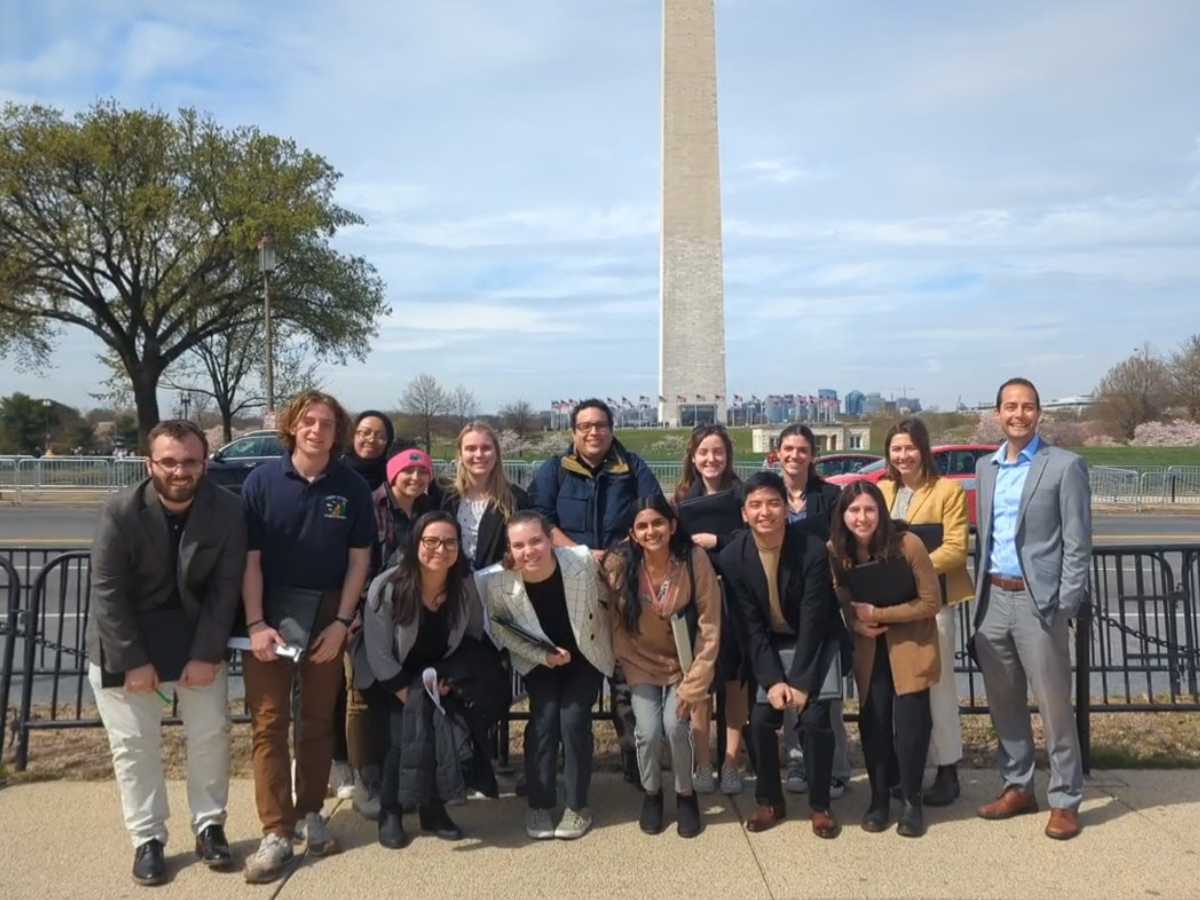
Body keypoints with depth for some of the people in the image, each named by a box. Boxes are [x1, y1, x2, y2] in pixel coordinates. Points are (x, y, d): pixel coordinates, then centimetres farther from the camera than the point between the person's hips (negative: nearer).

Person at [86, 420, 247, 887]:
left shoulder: (227, 510, -17)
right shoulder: (120, 511, -21)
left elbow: (225, 587, -12)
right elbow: (107, 592, -17)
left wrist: (207, 654, -15)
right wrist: (133, 660, -18)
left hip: (197, 635, 2)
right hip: (126, 640, -1)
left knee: (211, 733, 6)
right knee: (134, 742, 4)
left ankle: (209, 826, 24)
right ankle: (147, 839, 20)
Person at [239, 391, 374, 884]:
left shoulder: (353, 487, -4)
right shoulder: (262, 480, -6)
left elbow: (359, 559, -1)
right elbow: (249, 557, -6)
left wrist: (341, 622, -6)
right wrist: (256, 624, -12)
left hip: (327, 613, 1)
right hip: (269, 610, -1)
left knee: (319, 718, 11)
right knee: (268, 722, 0)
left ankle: (310, 812, 27)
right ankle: (276, 832, 7)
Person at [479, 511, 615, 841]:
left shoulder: (583, 561, -28)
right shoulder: (496, 581, -26)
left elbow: (605, 602, -9)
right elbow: (499, 629, -8)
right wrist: (543, 655, -18)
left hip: (586, 654, 0)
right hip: (538, 659, 1)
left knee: (573, 719, -16)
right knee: (543, 719, -17)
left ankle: (577, 805, 5)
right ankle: (539, 804, 5)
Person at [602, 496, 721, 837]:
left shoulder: (695, 559, -21)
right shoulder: (618, 563, -19)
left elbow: (710, 628, -16)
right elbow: (616, 625, -7)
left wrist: (693, 685, -16)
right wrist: (633, 674, -7)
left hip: (684, 663, -1)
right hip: (642, 663, 1)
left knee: (675, 726, -18)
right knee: (649, 732, -15)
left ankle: (686, 794, 12)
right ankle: (651, 793, 18)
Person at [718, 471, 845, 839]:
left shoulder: (812, 549, -23)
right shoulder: (733, 557, -17)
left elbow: (813, 620, -21)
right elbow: (751, 627, -13)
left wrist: (800, 681, -22)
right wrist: (772, 679, -20)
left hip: (817, 642, -2)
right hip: (770, 645, 2)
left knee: (814, 717, -15)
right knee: (761, 718, -10)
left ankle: (820, 804, 8)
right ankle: (769, 799, 14)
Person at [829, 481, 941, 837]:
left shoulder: (907, 543, -21)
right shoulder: (836, 551, -11)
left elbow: (931, 601, -17)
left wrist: (877, 613, -22)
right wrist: (855, 622, -15)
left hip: (910, 644, -3)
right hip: (869, 648, 3)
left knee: (909, 723, -7)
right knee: (873, 722, 1)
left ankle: (912, 802, 12)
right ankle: (879, 798, 18)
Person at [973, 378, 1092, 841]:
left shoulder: (1064, 465, -5)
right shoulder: (986, 467, 11)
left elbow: (1078, 543, -7)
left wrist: (1066, 605, -12)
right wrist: (980, 590, 10)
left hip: (1038, 599, -5)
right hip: (993, 598, 5)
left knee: (1053, 704, 3)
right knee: (1003, 702, 13)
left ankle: (1065, 799, 16)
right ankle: (1017, 786, 27)